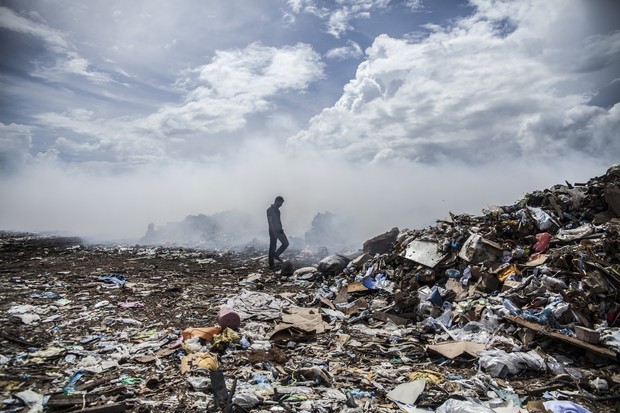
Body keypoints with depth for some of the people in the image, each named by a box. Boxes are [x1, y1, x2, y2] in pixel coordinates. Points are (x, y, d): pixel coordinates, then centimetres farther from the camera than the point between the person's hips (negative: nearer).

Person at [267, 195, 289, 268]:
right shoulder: (270, 210, -14)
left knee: (286, 243, 2)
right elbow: (270, 222, -19)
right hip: (273, 231, -8)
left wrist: (281, 229, 18)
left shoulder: (277, 209, 14)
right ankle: (271, 264, 3)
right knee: (272, 247, -6)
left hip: (279, 230, 8)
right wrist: (274, 232, -23)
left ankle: (276, 255, 15)